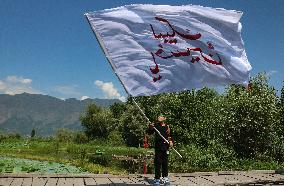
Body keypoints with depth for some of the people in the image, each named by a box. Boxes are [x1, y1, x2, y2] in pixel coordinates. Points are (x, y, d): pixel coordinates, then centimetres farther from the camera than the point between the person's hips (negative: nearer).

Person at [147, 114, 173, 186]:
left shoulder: (167, 126, 5)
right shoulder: (156, 125, 0)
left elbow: (170, 136, 13)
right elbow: (149, 132, -10)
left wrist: (171, 141, -5)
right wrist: (150, 128, -31)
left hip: (165, 147, 2)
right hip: (158, 147, -2)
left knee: (165, 163, 11)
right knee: (158, 163, -3)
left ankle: (165, 177, 25)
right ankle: (157, 179, 4)